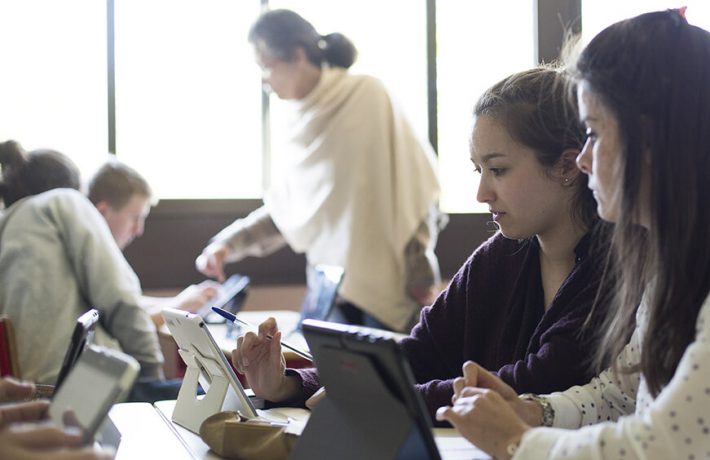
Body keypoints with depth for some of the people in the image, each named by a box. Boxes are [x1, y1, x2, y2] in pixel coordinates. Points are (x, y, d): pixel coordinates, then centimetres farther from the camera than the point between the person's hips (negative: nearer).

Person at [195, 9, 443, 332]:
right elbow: (288, 208, 18)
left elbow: (414, 188, -9)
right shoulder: (309, 118, 12)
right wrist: (229, 242, 10)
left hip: (386, 280, -5)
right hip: (331, 284, 6)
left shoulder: (367, 97, -6)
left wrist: (419, 272, -11)